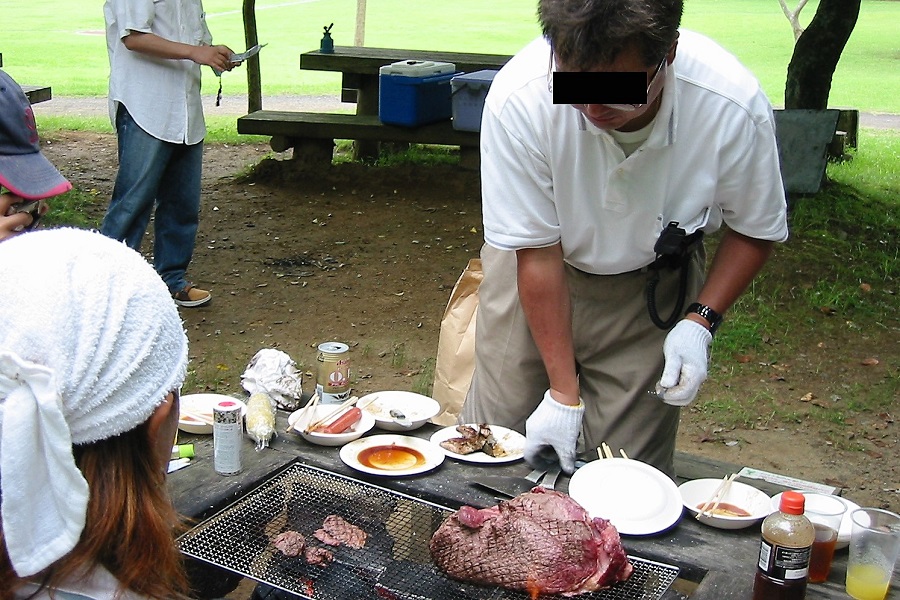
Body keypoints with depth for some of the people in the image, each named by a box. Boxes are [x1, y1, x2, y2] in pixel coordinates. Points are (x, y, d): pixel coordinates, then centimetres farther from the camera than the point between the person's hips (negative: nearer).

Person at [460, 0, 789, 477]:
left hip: (653, 285, 0)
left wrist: (701, 320, -21)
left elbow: (756, 230, -8)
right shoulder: (518, 98, -31)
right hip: (538, 268, 0)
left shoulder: (734, 108, -28)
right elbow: (538, 255, -21)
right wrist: (564, 393, -18)